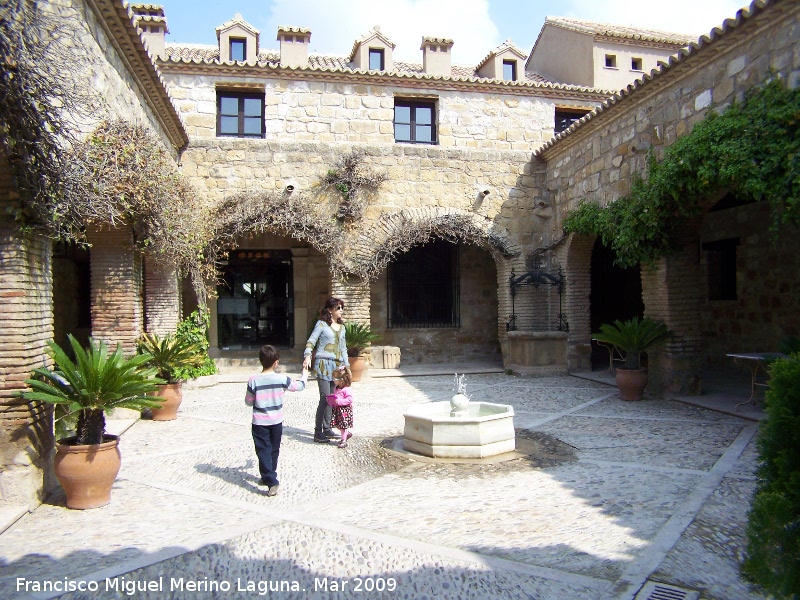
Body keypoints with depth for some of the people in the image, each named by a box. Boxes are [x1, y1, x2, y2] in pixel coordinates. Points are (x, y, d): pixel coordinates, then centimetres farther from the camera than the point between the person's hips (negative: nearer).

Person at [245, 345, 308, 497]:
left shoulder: (253, 381, -15)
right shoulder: (282, 379, -12)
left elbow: (248, 402, -4)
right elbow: (300, 386, 4)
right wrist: (304, 375, 24)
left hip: (260, 422, -2)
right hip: (276, 421, 2)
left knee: (263, 451, 1)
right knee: (274, 450, 19)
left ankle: (271, 482, -7)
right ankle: (269, 477, 33)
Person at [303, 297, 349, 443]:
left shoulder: (341, 326, 17)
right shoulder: (321, 324, -1)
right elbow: (311, 341, -6)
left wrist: (346, 365, 18)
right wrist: (307, 356, -22)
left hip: (337, 366, 6)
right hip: (324, 364, -6)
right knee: (325, 398, -11)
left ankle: (327, 428, 18)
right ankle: (318, 432, -4)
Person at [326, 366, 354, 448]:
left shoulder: (346, 390, -19)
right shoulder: (337, 388, 8)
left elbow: (350, 399, -24)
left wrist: (339, 401, -28)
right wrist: (331, 400, 3)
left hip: (344, 410, -8)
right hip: (337, 409, 8)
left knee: (343, 425, 0)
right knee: (336, 424, 10)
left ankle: (344, 441, 11)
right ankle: (347, 434, 31)